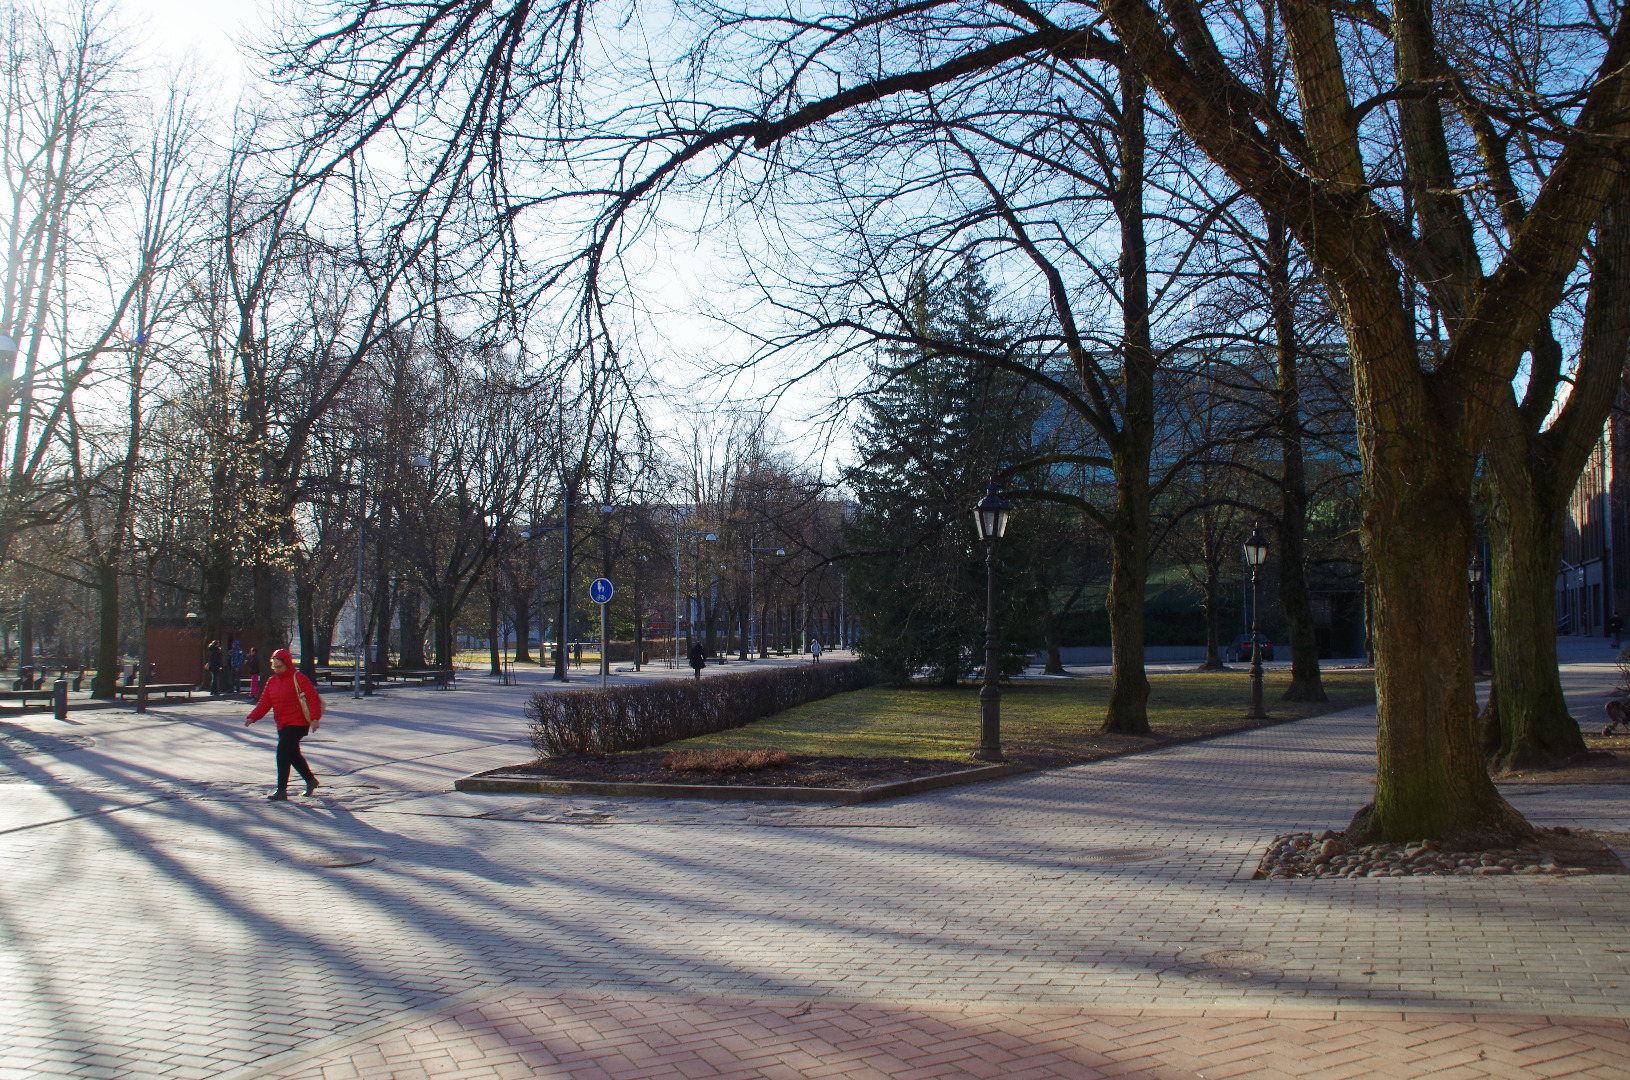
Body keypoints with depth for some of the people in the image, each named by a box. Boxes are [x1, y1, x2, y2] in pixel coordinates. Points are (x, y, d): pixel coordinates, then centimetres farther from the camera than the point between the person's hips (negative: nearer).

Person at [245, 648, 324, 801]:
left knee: (282, 752, -17)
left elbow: (313, 698, -12)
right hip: (282, 725, 8)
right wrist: (252, 717, -6)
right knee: (293, 755, 16)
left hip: (298, 723, -8)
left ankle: (281, 790, -14)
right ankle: (310, 780, 36)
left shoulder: (298, 679, -9)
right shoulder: (272, 681, 11)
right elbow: (264, 702, 9)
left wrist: (314, 718, -20)